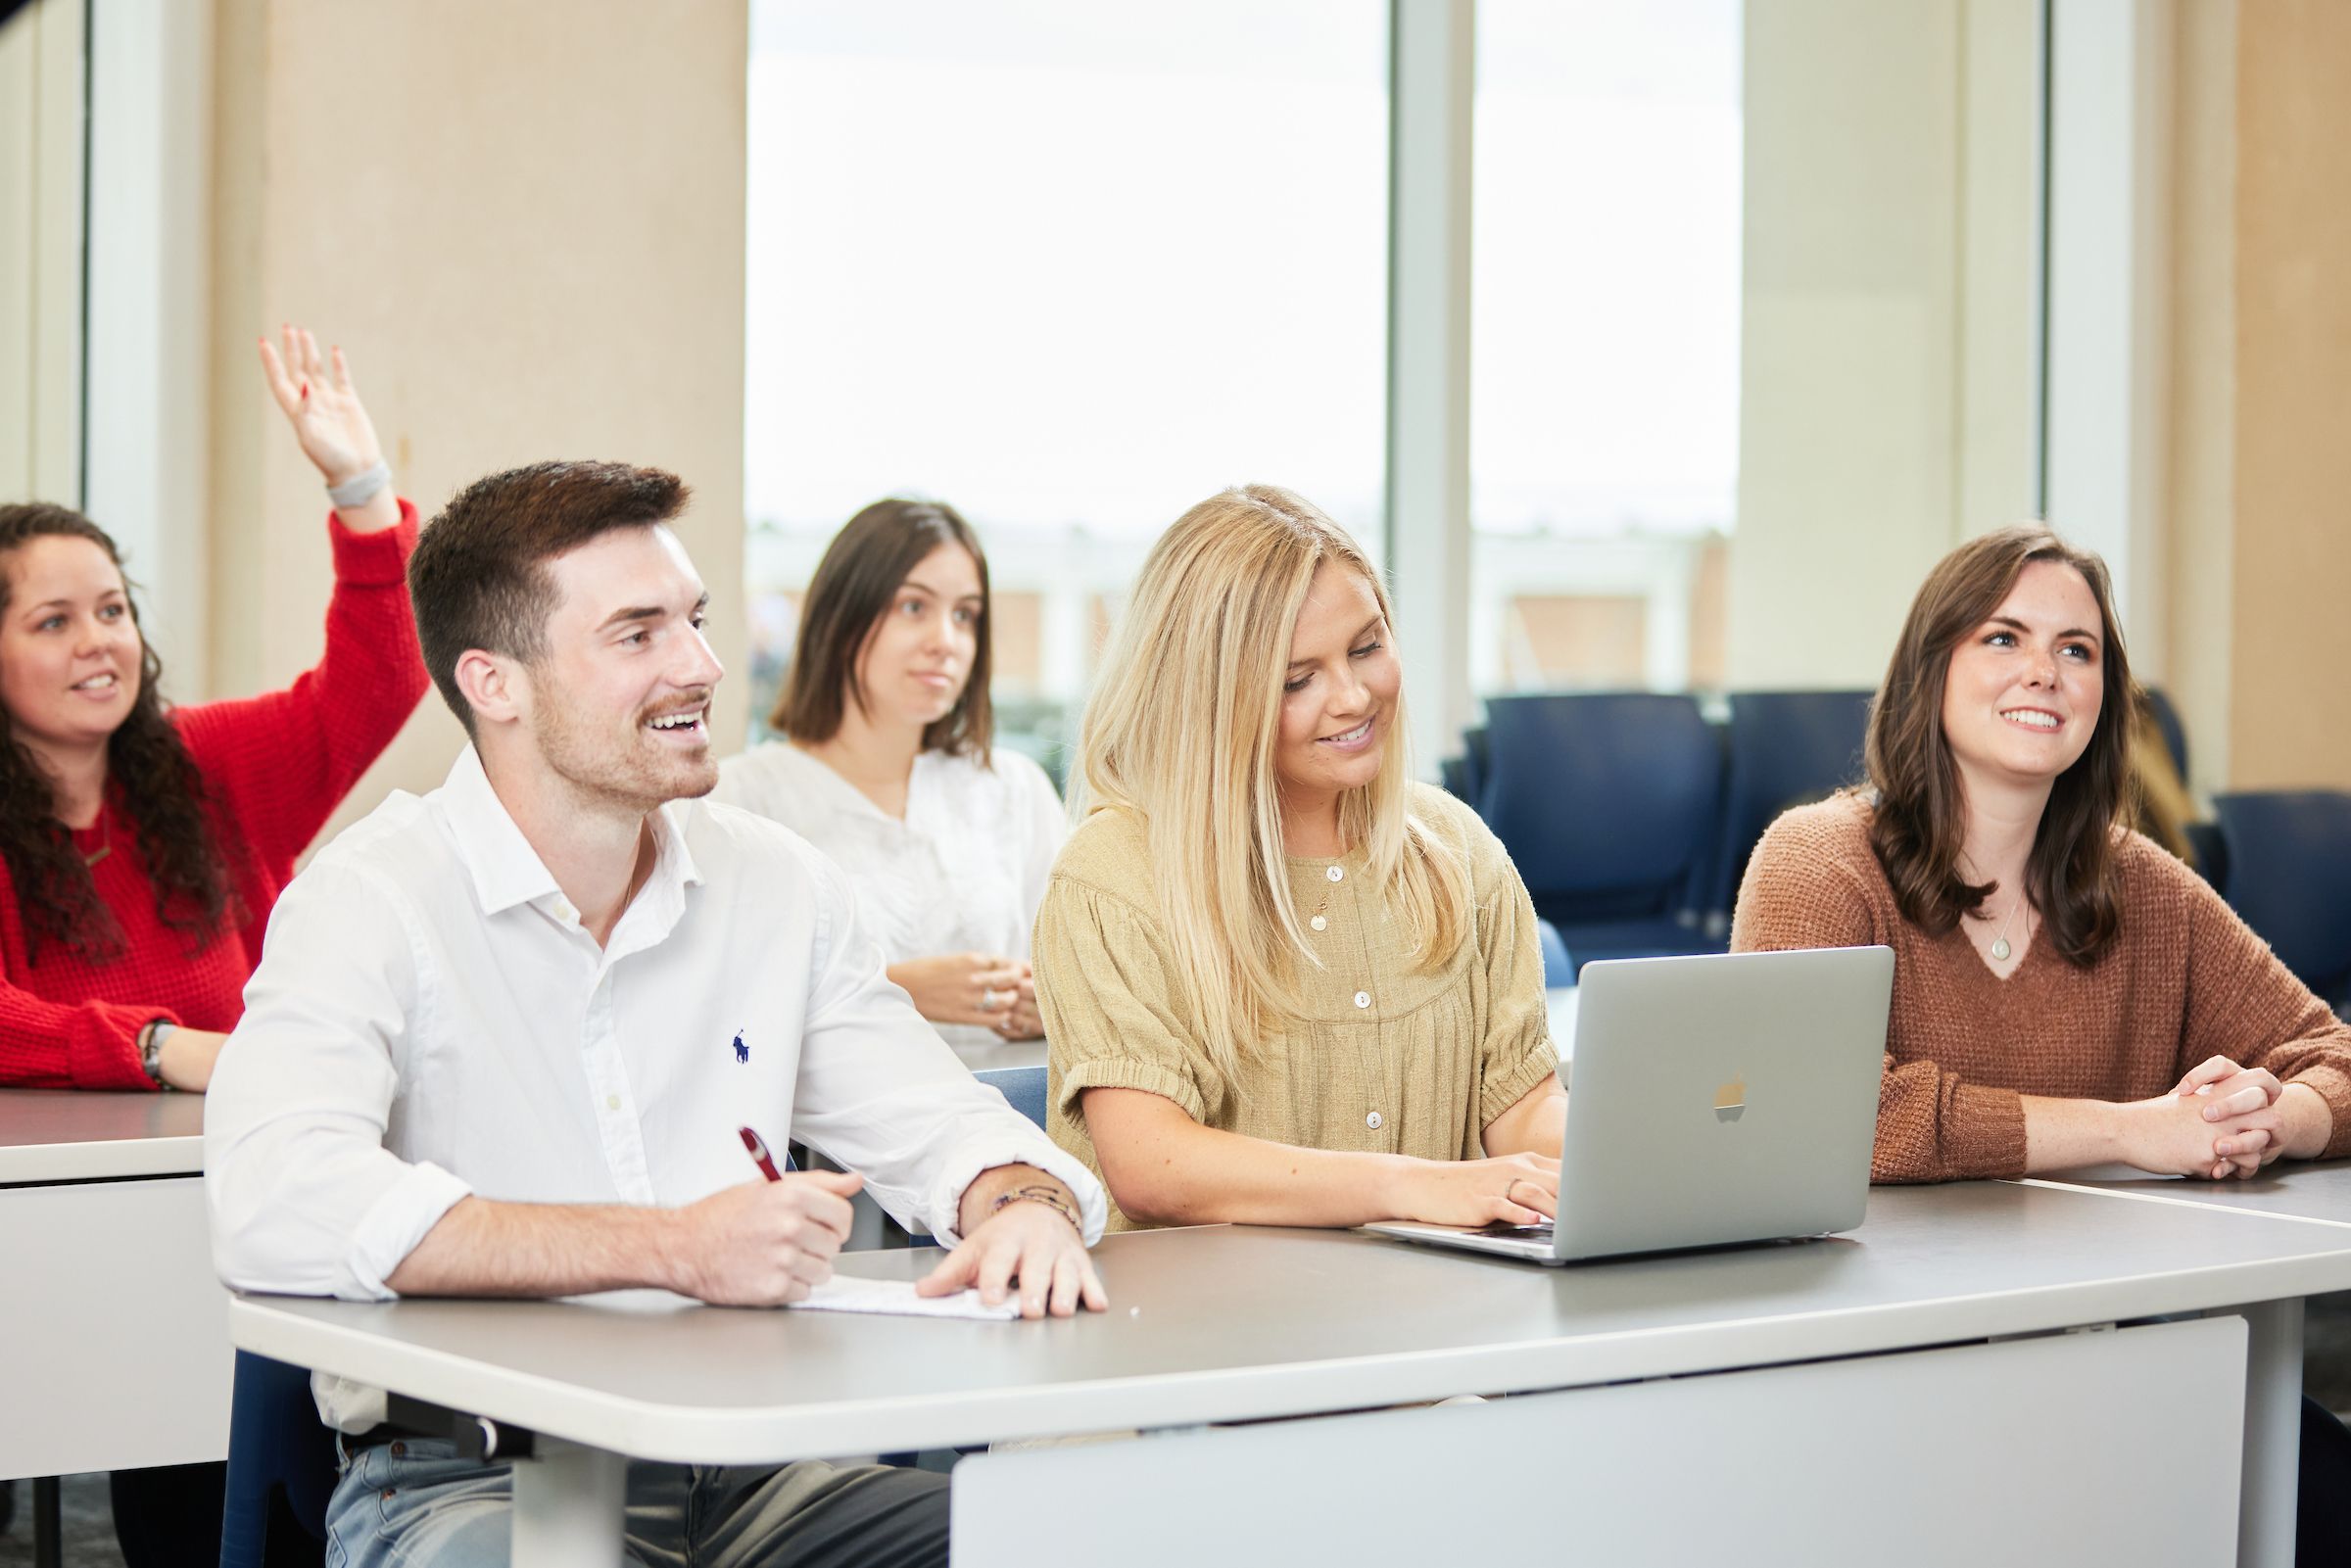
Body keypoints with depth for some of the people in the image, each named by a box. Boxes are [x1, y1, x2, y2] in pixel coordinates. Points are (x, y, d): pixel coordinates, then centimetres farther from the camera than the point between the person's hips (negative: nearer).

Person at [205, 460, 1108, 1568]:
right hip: (469, 1477, -5)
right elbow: (274, 1204, -24)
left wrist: (1022, 1205, -11)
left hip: (746, 1468, 6)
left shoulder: (777, 885, 11)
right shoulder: (371, 902, -8)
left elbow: (936, 1124, 16)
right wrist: (674, 1248, -29)